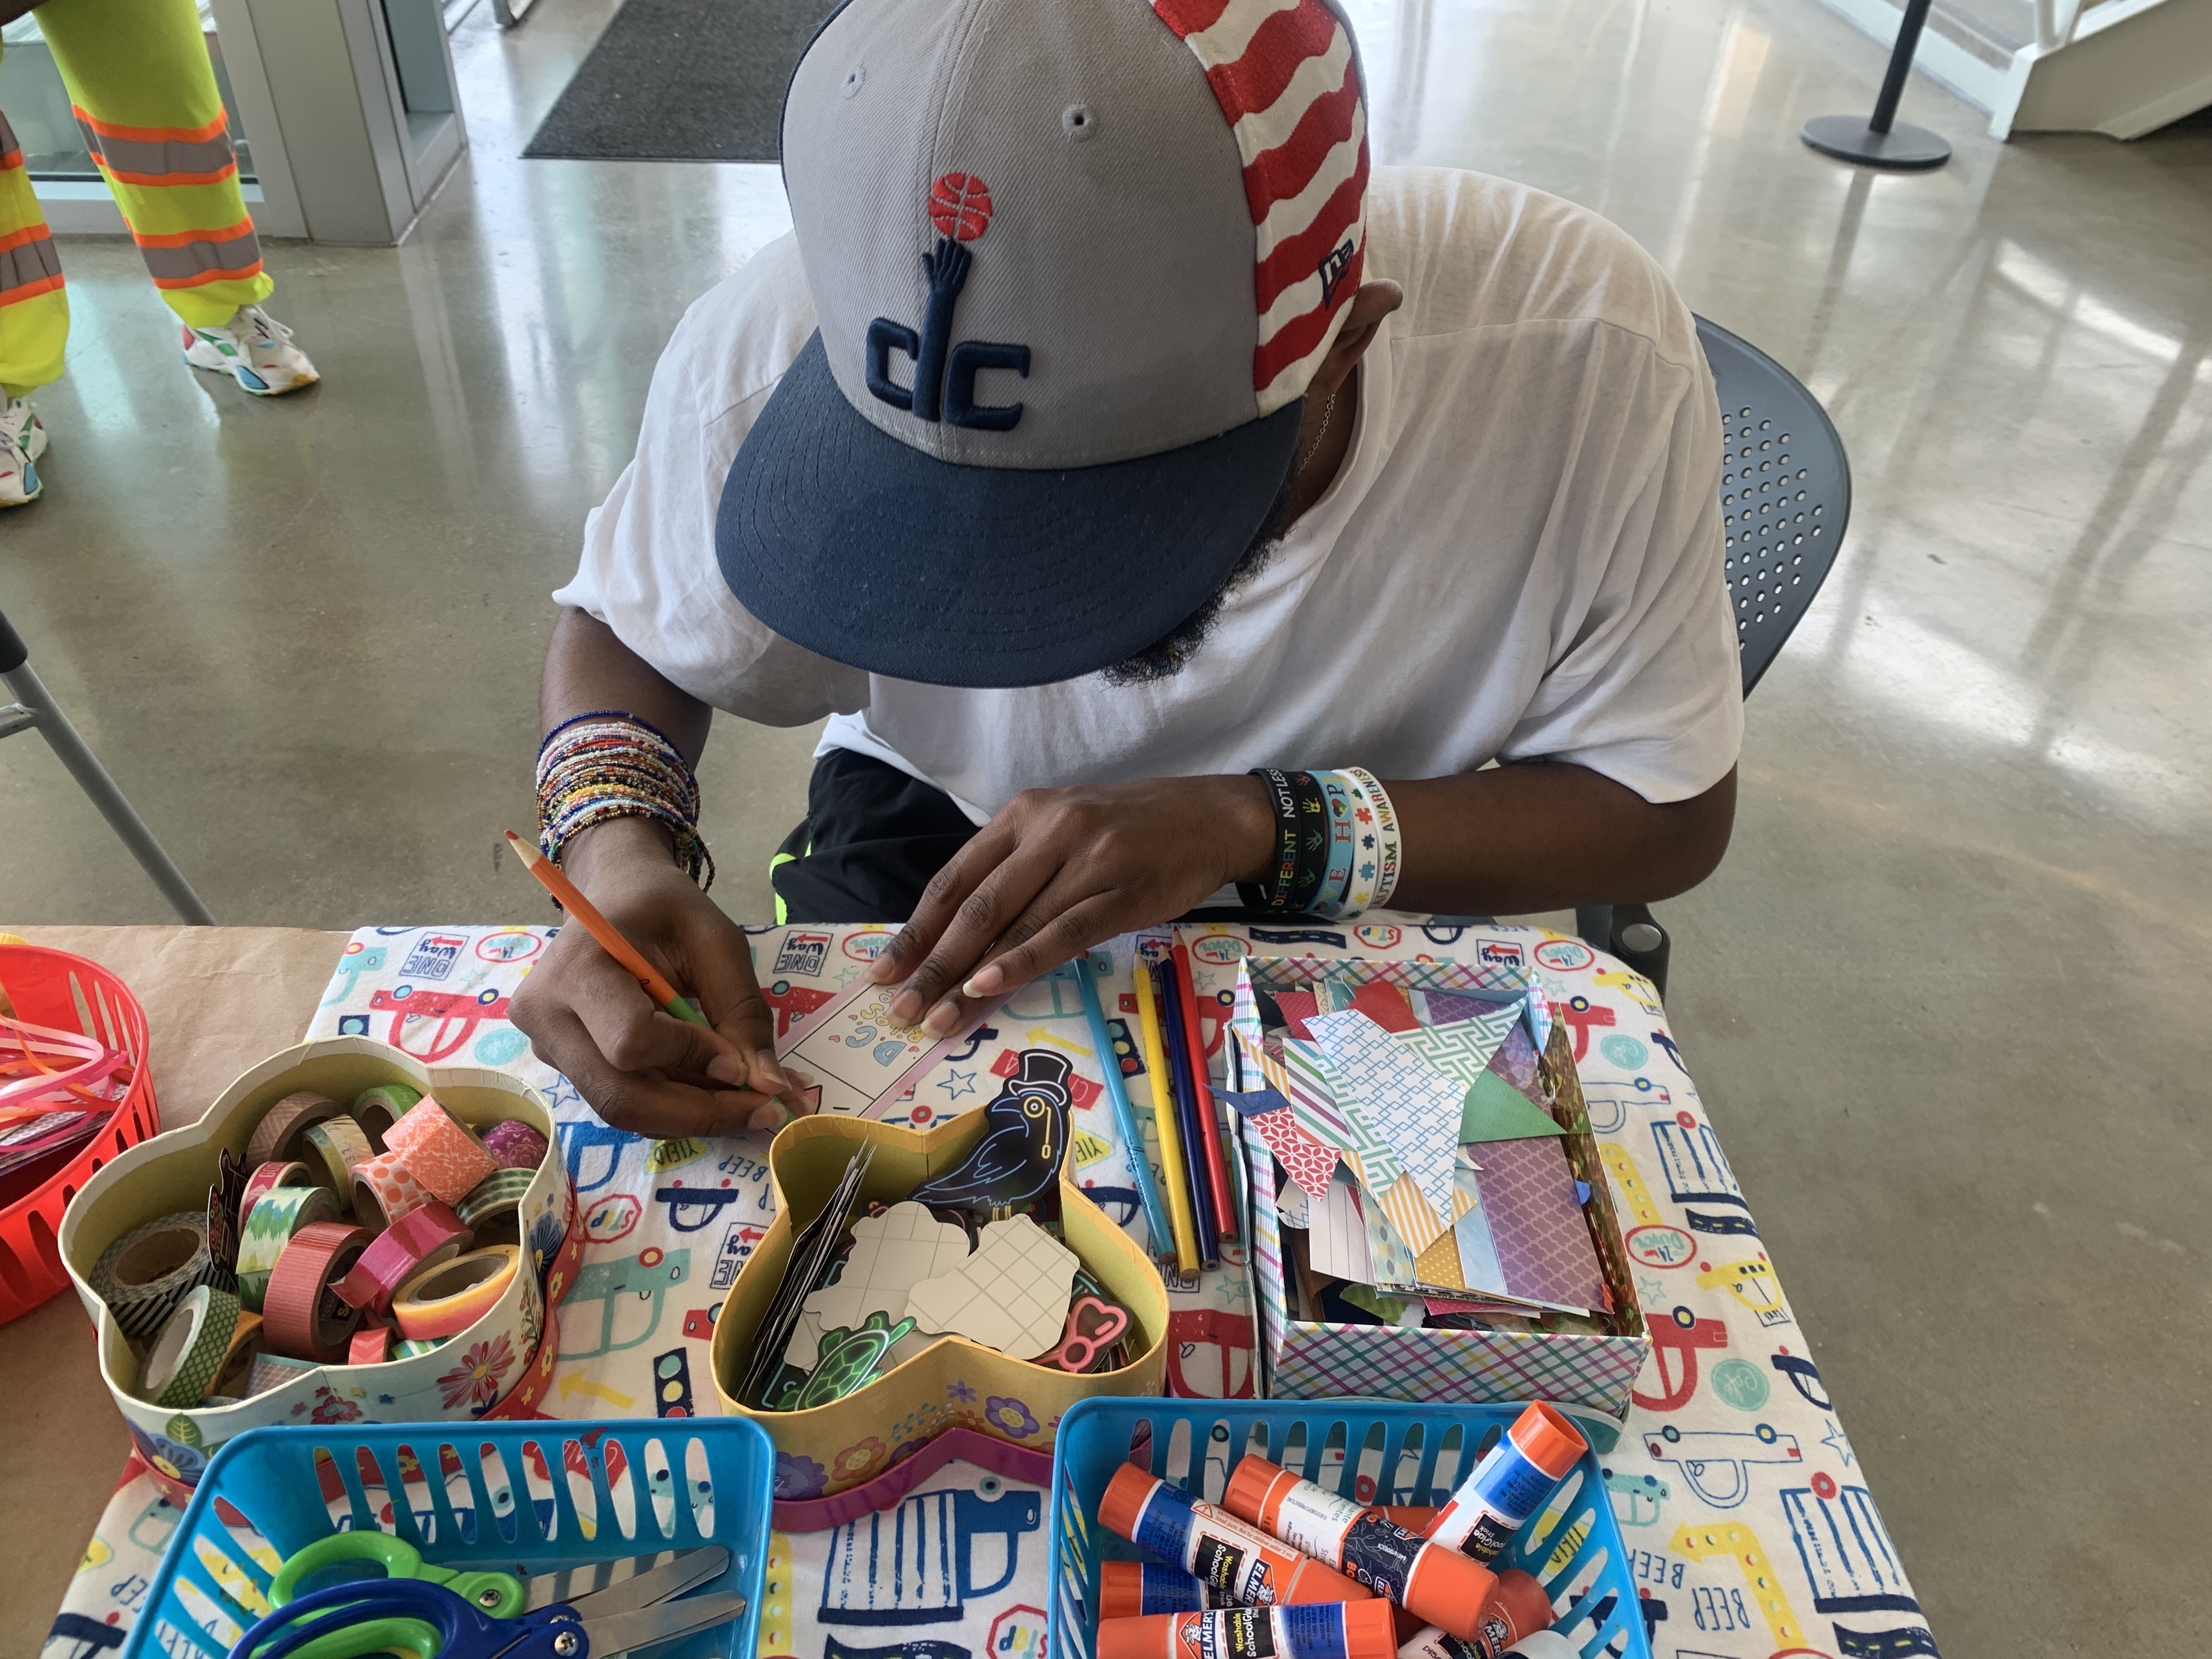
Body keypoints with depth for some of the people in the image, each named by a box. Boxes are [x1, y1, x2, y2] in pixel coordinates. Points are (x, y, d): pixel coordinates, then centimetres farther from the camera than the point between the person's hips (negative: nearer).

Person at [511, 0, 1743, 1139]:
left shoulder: (1592, 359, -30)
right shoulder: (779, 348, -27)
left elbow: (1671, 816, -17)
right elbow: (627, 635, -6)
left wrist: (1253, 827, -32)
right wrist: (620, 848, -30)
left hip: (1387, 885, 1)